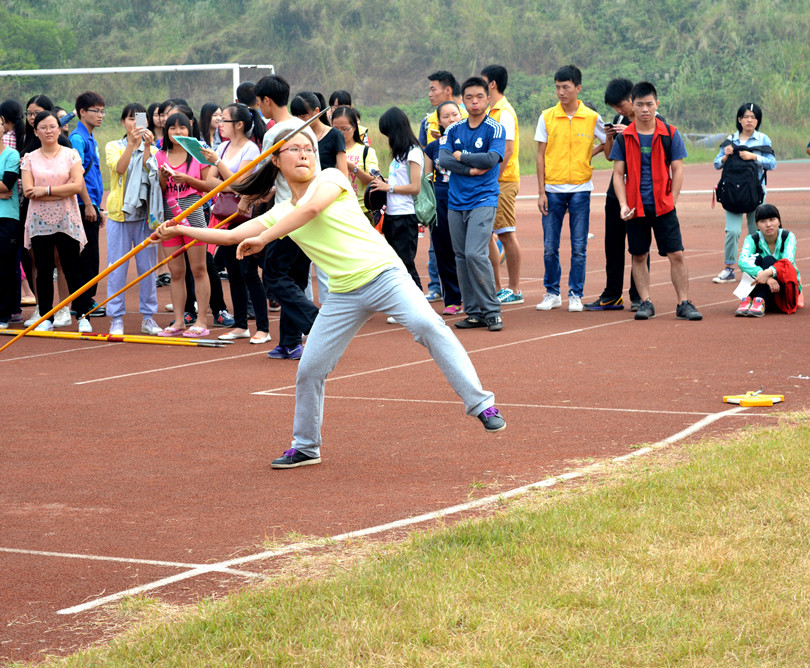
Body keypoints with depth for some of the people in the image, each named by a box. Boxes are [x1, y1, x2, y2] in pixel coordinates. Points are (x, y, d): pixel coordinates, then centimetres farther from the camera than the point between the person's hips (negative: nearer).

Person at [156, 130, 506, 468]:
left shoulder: (331, 178, -1)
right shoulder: (279, 213, 13)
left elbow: (310, 209, -21)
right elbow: (231, 236, 17)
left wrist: (263, 238, -20)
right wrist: (180, 230, 12)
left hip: (383, 272, -5)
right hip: (343, 295, 5)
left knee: (427, 325, -28)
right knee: (309, 370, 2)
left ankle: (481, 404, -25)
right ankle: (305, 446, 22)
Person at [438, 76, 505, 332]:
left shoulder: (495, 129, -2)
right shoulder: (454, 130, 11)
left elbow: (490, 159, -17)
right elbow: (443, 159, -2)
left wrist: (460, 156, -5)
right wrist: (470, 169, -13)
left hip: (483, 200, -5)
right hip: (456, 202, 5)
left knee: (475, 254, -17)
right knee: (461, 257, 4)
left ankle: (492, 311, -9)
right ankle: (474, 312, 11)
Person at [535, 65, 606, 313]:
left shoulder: (591, 118, 1)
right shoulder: (547, 117, 2)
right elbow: (541, 156, 3)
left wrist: (588, 154, -10)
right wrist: (541, 192, -2)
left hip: (580, 189, 0)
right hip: (553, 189, 1)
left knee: (579, 247, 2)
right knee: (550, 247, 2)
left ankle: (575, 295, 11)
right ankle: (552, 293, 15)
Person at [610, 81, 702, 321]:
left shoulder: (670, 134, 2)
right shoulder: (624, 138, 3)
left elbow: (677, 169, 4)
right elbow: (618, 174, 4)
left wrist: (672, 201, -4)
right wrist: (623, 205, -7)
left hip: (663, 206, -1)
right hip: (636, 208, 1)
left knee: (676, 255, -5)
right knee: (639, 256, 5)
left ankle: (684, 304, 0)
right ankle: (645, 303, 13)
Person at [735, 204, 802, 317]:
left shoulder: (788, 237, -8)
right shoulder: (752, 239, -7)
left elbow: (788, 261, -26)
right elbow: (742, 261, -27)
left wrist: (768, 272, -47)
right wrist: (764, 276, -45)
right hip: (762, 286, 1)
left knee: (769, 260, -27)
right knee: (756, 258, -24)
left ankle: (760, 301, -47)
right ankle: (747, 300, -41)